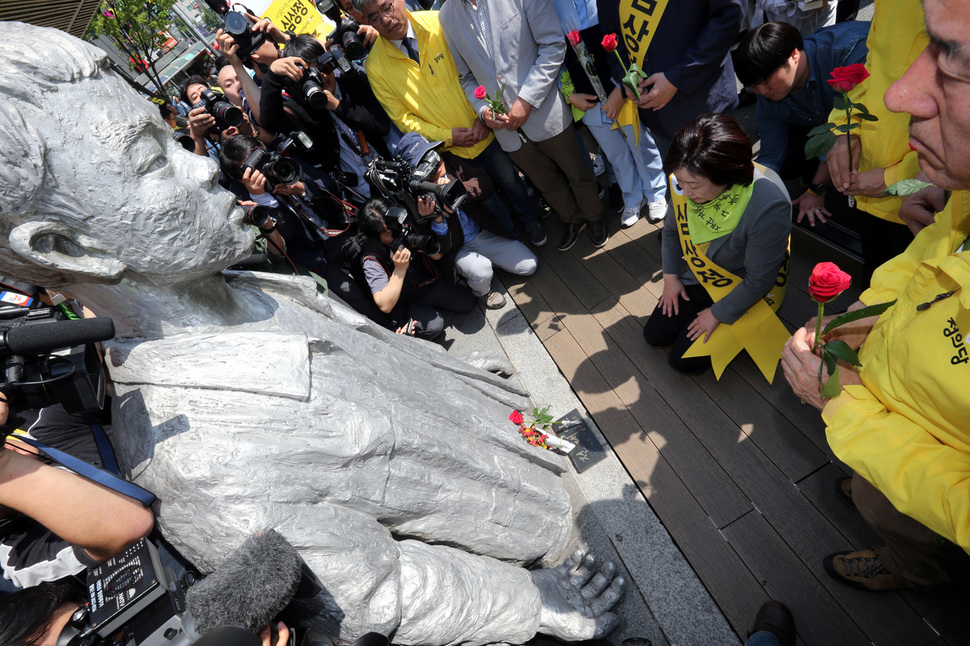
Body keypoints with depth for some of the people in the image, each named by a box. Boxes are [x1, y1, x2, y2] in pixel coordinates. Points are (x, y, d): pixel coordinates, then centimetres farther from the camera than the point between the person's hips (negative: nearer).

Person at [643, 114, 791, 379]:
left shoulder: (768, 207, -37)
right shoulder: (686, 180, -20)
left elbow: (758, 281, -24)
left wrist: (717, 314, -15)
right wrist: (670, 275, 3)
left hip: (745, 292, -5)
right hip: (697, 278, 6)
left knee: (684, 359, -8)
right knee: (654, 334, 8)